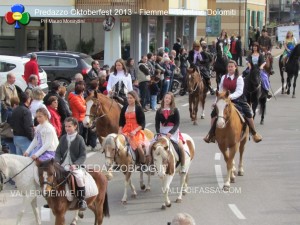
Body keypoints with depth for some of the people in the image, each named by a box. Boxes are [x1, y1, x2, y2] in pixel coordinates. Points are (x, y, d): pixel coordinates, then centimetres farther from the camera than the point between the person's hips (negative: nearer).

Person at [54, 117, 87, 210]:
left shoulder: (79, 139, -1)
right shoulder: (63, 138, 12)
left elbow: (83, 155, -5)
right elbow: (58, 152, 13)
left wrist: (75, 164, -20)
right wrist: (57, 161, -8)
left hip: (76, 166, -5)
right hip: (63, 165, 5)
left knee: (79, 177, -32)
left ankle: (82, 200, -19)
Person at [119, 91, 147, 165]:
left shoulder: (139, 108, -2)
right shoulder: (124, 109, 10)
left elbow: (143, 123, -6)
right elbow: (121, 121, 15)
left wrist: (135, 131, -18)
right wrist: (120, 130, -3)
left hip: (136, 130, -4)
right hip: (126, 130, 4)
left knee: (139, 146, -23)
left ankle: (143, 163, -5)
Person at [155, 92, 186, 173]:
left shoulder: (175, 110, -2)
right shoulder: (159, 111, 5)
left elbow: (177, 124, -8)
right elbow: (157, 124, 1)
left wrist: (170, 133, -22)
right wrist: (158, 133, -16)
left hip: (173, 131, -2)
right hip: (162, 132, 2)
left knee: (181, 147, -18)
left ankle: (183, 166, -5)